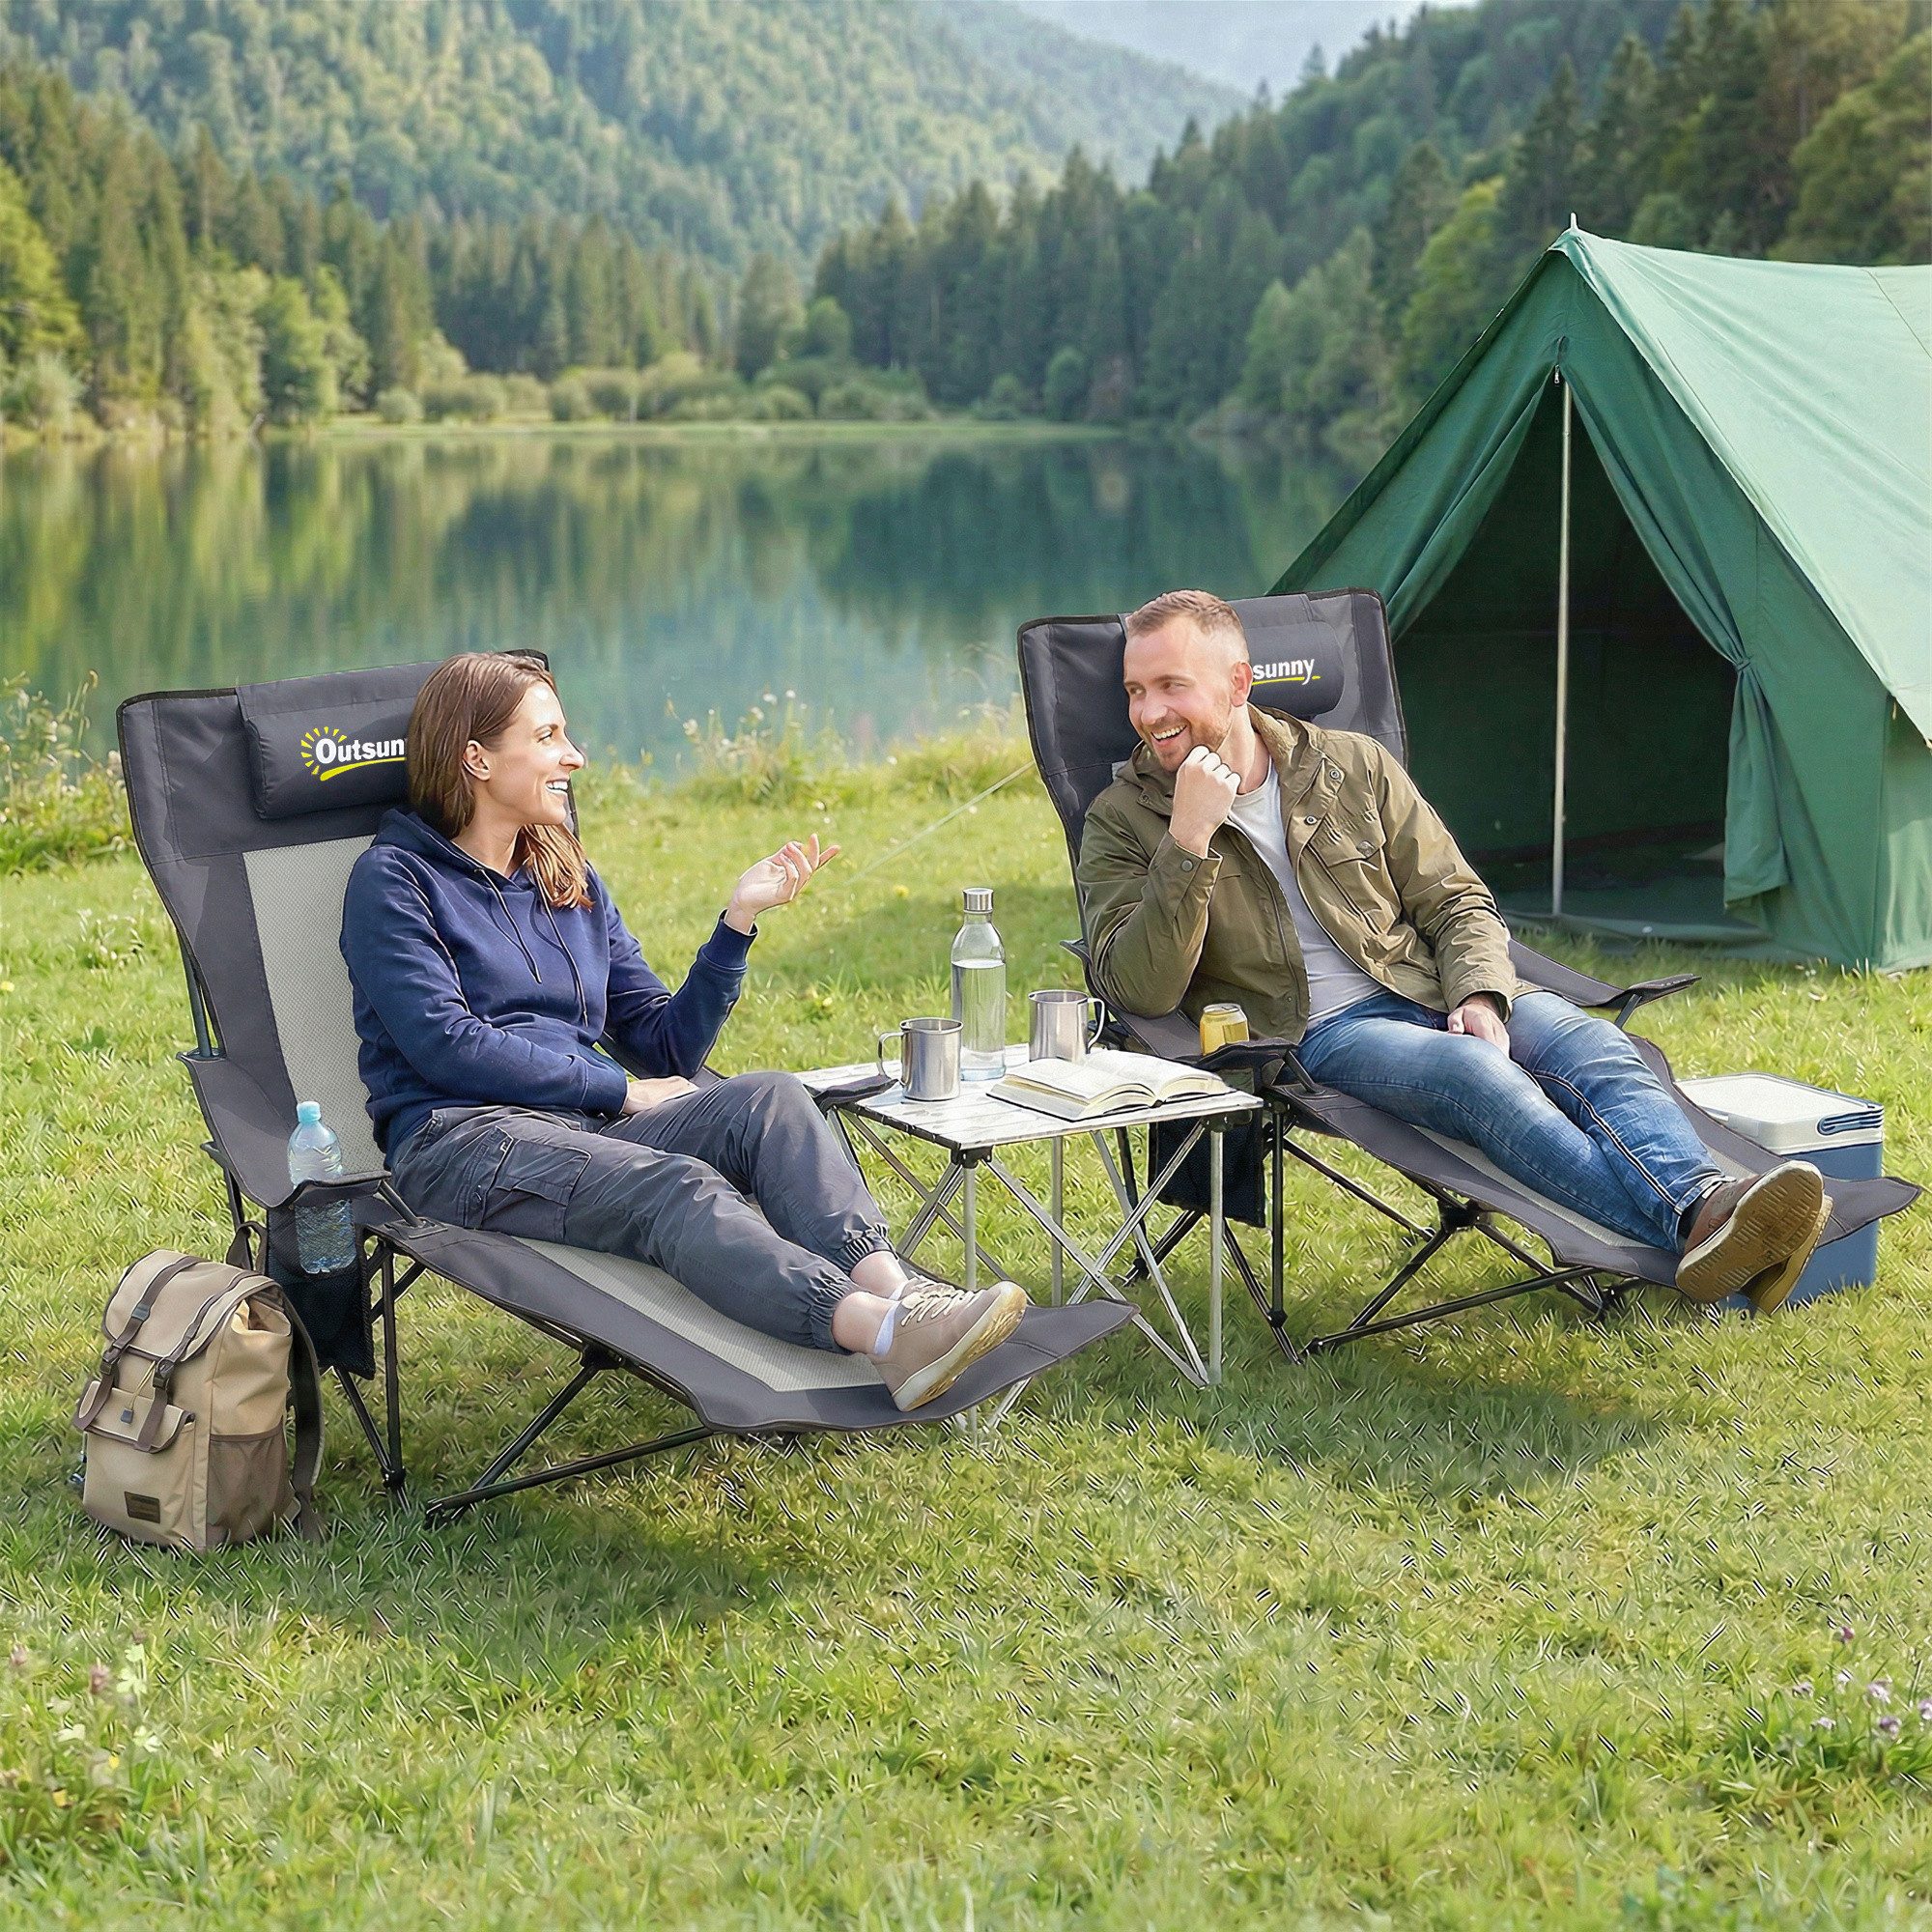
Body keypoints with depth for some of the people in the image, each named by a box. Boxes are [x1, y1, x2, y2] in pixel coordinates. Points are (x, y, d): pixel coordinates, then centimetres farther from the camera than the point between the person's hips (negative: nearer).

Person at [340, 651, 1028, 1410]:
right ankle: (882, 1333, -58)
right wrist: (620, 1090, -9)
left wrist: (740, 917, 8)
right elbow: (445, 1043, -9)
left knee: (769, 1099, -25)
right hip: (463, 1140, -6)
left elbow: (667, 1043, 19)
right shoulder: (392, 879, 5)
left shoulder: (570, 883, 24)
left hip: (588, 1130, 6)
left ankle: (894, 1287, -51)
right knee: (678, 1189, -35)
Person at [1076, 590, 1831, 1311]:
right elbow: (1139, 991, -10)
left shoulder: (1352, 765, 11)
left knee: (1591, 1046, -25)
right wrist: (1188, 841, -19)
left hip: (1430, 995, 5)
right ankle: (1687, 1225, -53)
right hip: (1313, 1034, -5)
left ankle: (1709, 1207, -51)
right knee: (1472, 1071, -34)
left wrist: (1478, 996, -8)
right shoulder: (1122, 822, 2)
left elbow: (1456, 900, 13)